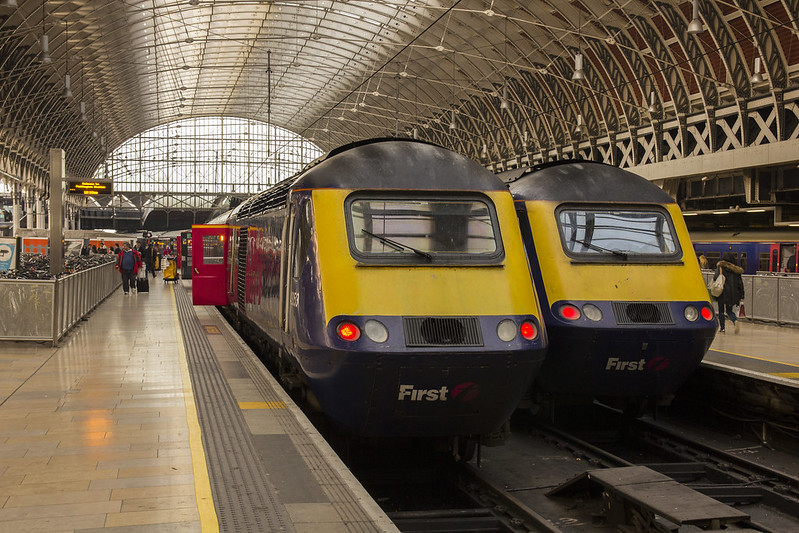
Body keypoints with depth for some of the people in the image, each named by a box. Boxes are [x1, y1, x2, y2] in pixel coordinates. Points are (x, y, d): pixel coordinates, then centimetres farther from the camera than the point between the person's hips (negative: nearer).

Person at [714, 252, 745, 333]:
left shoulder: (721, 266, -5)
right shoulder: (736, 269, 6)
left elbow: (716, 277, -17)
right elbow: (740, 283, 5)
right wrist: (741, 296, 8)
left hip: (723, 292, -3)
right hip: (733, 293, 3)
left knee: (721, 310, 11)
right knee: (729, 310, 15)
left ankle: (722, 328, 10)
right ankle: (735, 320, -14)